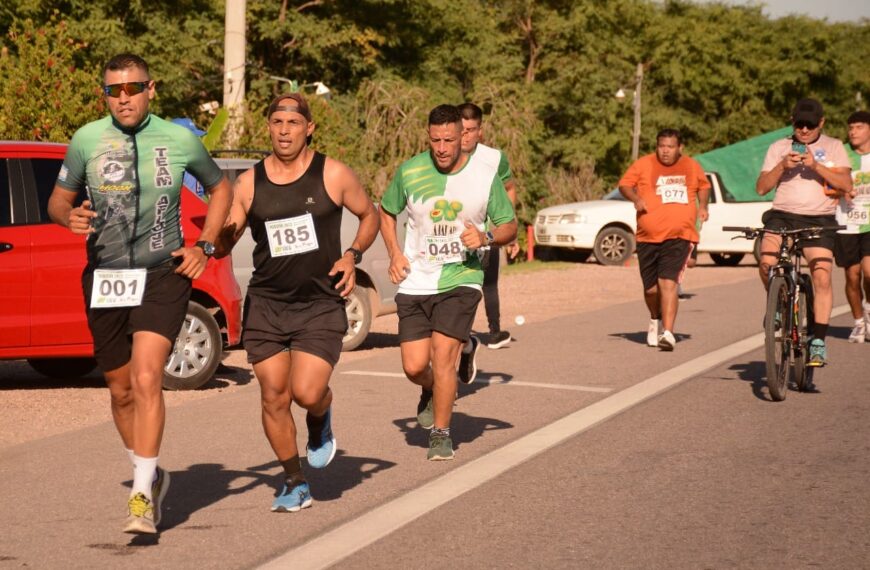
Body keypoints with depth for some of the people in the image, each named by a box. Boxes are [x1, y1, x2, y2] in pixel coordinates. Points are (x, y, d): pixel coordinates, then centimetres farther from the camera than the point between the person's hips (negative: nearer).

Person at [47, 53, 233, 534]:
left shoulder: (179, 140, -1)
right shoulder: (87, 140, 1)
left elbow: (221, 189, 16)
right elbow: (58, 199, 11)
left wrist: (204, 246, 5)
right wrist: (69, 216, -13)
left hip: (162, 277, -3)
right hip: (104, 278, 3)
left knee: (146, 379, -20)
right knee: (121, 391, 12)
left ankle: (142, 496, -17)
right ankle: (151, 474, 36)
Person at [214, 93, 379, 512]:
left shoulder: (333, 175, -2)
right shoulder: (249, 183, 2)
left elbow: (369, 215, 14)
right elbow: (222, 246, 6)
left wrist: (352, 256, -2)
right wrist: (221, 237, -18)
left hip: (321, 305, -2)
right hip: (266, 304, 2)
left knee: (306, 392, -17)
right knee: (274, 398, 1)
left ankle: (320, 420, 22)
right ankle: (295, 483, 20)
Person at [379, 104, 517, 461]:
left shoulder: (485, 176, -4)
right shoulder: (409, 172, -2)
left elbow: (510, 227, 5)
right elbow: (386, 212, 16)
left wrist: (486, 237, -17)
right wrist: (395, 254, 1)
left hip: (461, 280, -2)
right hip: (415, 282, 2)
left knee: (442, 354, -15)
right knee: (414, 367, -2)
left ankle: (441, 434, 4)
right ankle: (431, 393, 36)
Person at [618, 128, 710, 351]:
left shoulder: (692, 166, 9)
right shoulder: (644, 164, 3)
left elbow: (704, 185, 27)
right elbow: (624, 184, 8)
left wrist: (703, 205, 9)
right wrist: (636, 199, -12)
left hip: (679, 236, -1)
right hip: (648, 238, 1)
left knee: (669, 282, -19)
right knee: (651, 288, 10)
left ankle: (668, 332, -24)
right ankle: (655, 321, 41)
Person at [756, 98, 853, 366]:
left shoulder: (833, 147, 10)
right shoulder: (778, 147, 12)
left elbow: (846, 185, -3)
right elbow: (761, 188, 5)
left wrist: (815, 165, -15)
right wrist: (782, 166, -11)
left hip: (819, 220, -1)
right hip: (782, 215, 1)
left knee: (822, 276, -16)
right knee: (766, 263, -26)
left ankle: (818, 340, -8)